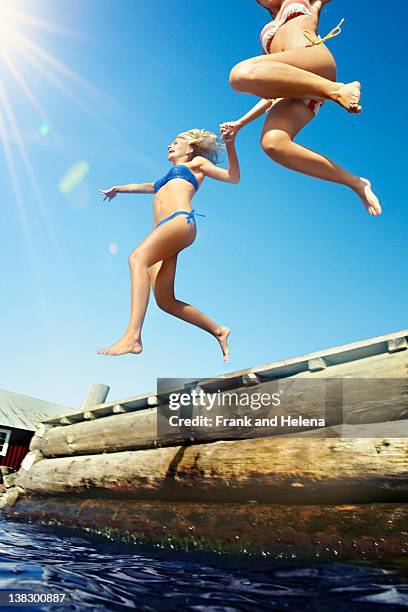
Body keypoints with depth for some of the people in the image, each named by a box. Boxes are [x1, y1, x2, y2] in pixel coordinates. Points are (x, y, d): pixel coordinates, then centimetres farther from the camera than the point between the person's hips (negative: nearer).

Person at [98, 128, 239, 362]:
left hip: (181, 220, -7)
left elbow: (233, 177, 13)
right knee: (165, 301, -8)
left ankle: (132, 337, -48)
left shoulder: (197, 163, 24)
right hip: (164, 232, 7)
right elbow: (144, 186, 58)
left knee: (138, 257, -33)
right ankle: (219, 331, 4)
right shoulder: (168, 178, 42)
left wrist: (230, 145, -1)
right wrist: (119, 189, 69)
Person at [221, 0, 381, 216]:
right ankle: (355, 183, -21)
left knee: (242, 74, -31)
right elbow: (272, 94, 33)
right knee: (272, 142, -29)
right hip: (295, 92, 4)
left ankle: (337, 90, -27)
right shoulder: (270, 39, 39)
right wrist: (240, 123, 27)